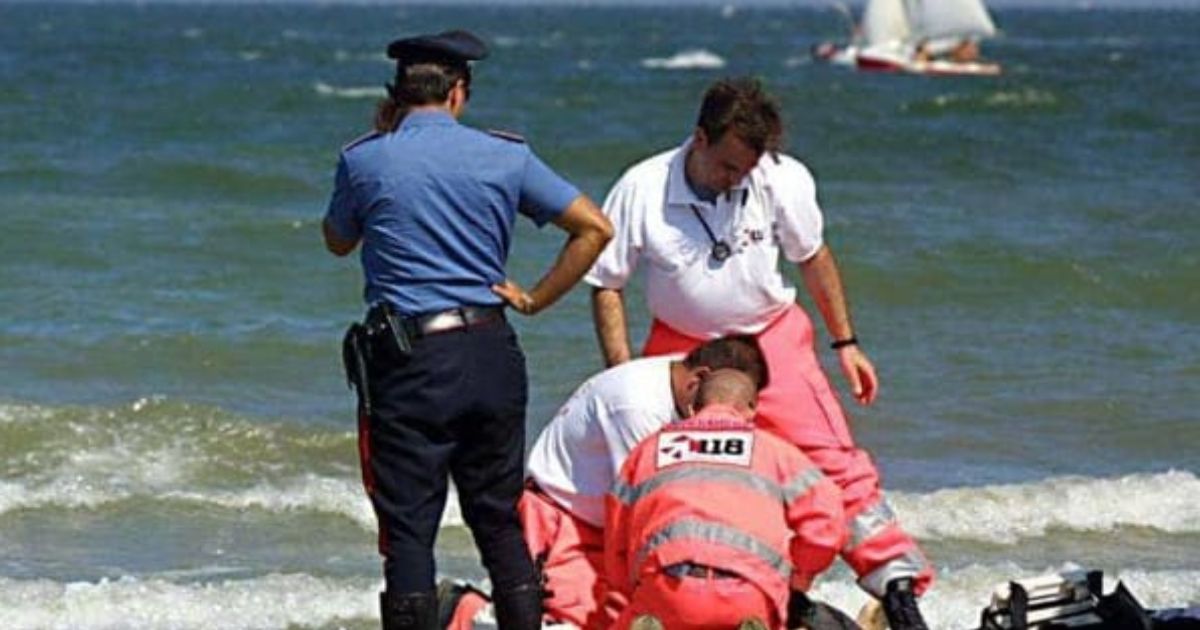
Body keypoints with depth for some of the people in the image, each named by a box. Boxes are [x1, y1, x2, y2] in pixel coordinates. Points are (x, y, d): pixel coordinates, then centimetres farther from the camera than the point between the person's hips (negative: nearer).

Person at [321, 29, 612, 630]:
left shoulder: (364, 161, -2)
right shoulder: (506, 157, 4)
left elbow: (337, 242, 18)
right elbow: (595, 228, 4)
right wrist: (535, 298, 8)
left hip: (407, 360, -3)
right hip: (491, 354, 3)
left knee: (408, 525, 1)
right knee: (500, 520, 12)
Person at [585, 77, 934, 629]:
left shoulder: (781, 180, -15)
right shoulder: (641, 190, -17)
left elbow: (814, 258, 3)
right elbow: (606, 286, -7)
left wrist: (845, 344, 6)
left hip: (772, 339, 0)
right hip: (680, 348, 0)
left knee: (834, 461, -12)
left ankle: (898, 586, -8)